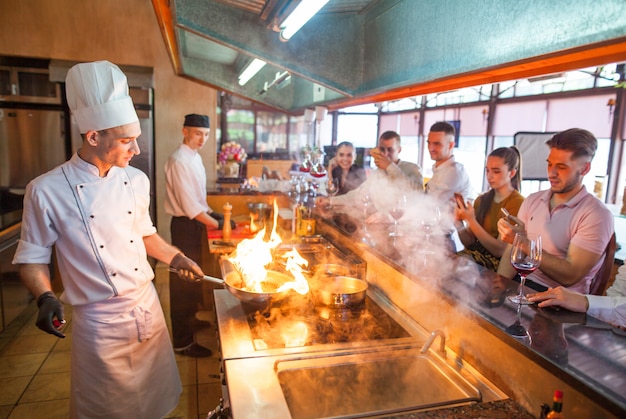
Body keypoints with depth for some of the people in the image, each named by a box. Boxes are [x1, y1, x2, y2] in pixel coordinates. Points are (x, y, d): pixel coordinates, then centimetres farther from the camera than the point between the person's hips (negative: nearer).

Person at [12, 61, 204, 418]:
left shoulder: (136, 180, 1)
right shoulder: (47, 191, -13)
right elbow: (33, 258, -2)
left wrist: (174, 257, 4)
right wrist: (45, 297, -17)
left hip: (148, 306, 5)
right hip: (99, 320, -4)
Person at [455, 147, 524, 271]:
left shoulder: (518, 203, -7)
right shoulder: (481, 200, 10)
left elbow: (500, 250, -13)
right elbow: (469, 242, 9)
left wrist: (471, 221, -19)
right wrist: (459, 222, -10)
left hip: (497, 262, -5)